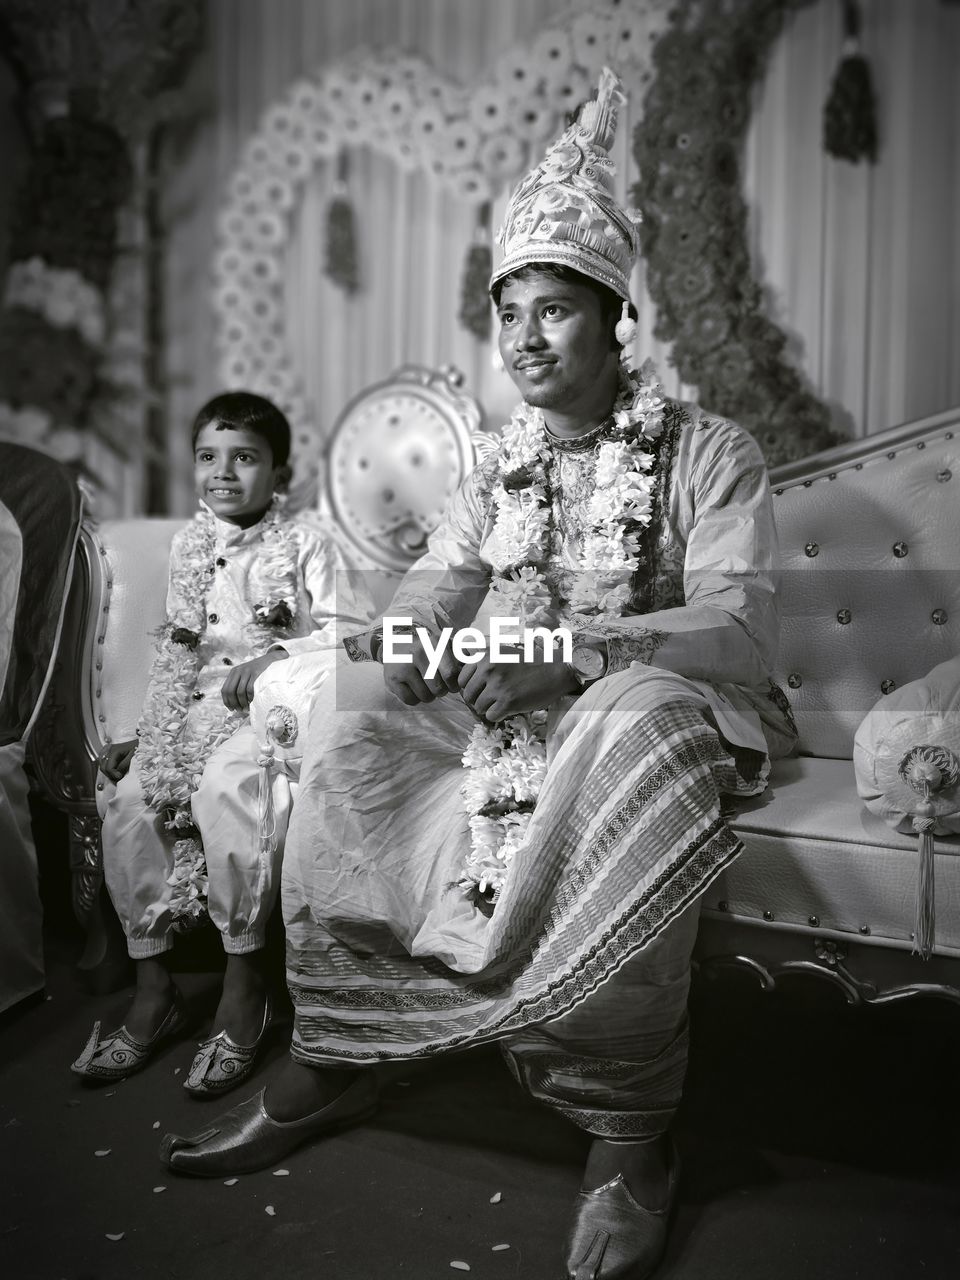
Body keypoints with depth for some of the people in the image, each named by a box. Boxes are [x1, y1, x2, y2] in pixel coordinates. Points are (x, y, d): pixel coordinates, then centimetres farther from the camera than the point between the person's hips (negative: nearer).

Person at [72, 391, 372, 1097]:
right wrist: (147, 729, 10)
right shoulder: (188, 546, 16)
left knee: (226, 785, -34)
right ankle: (153, 988, -5)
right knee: (127, 793, -17)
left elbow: (348, 631, -7)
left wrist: (277, 656, -20)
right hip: (198, 709, 6)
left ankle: (245, 981, -18)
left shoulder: (307, 542, 0)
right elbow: (177, 654, 18)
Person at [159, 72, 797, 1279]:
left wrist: (570, 651, -30)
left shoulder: (710, 453, -3)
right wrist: (403, 639, -21)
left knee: (635, 727, -38)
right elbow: (439, 583, 4)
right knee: (346, 711, -16)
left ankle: (630, 1134, -23)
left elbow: (741, 628, -15)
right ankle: (329, 1059, -7)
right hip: (509, 715, 5)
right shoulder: (501, 465, 13)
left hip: (652, 704, -5)